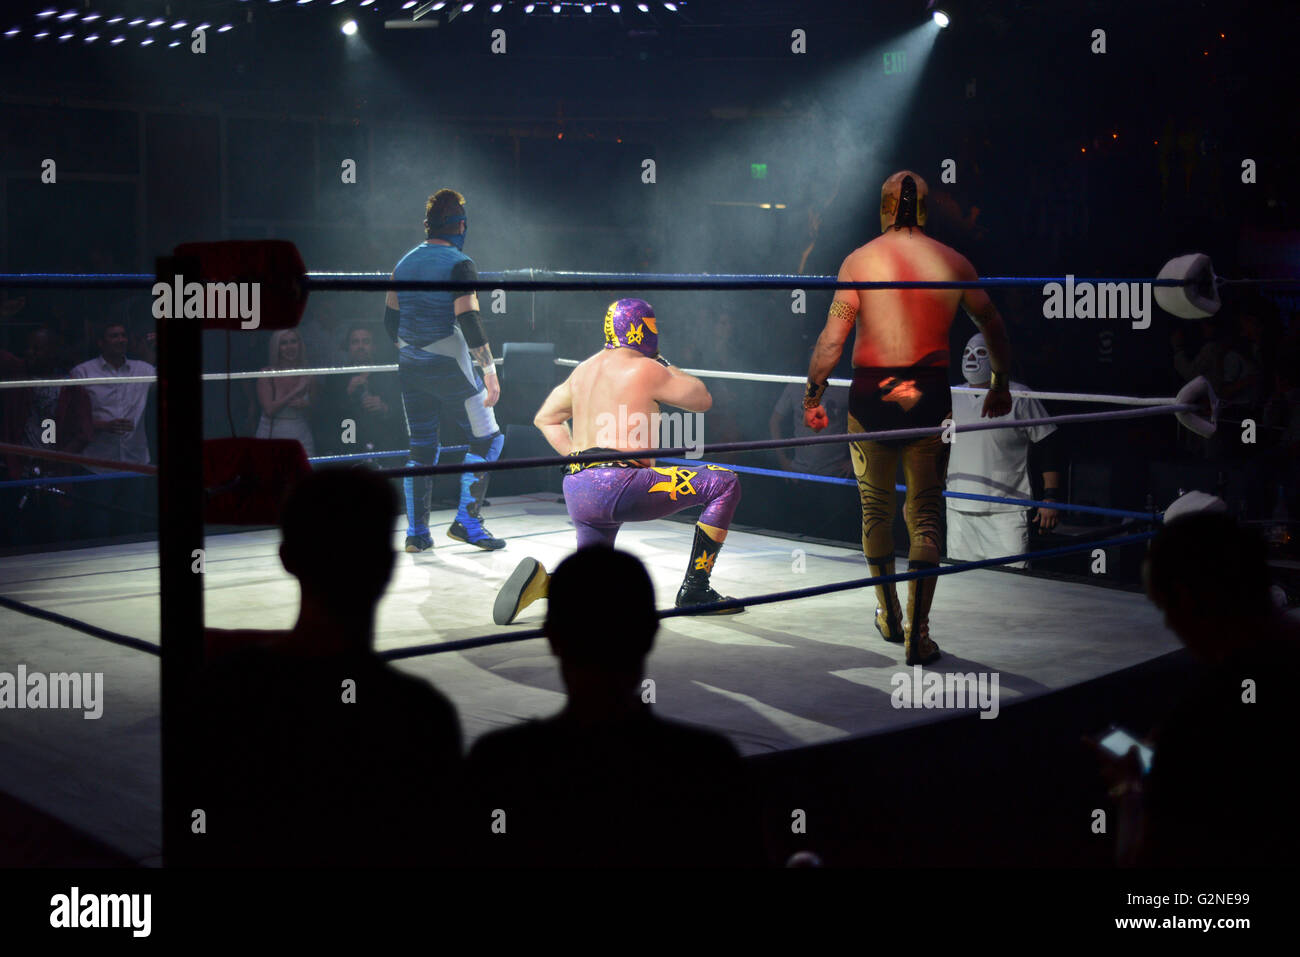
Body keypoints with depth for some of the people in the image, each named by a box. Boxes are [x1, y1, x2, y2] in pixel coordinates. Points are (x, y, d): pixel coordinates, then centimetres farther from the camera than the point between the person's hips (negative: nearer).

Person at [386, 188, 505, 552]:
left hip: (412, 371, 7)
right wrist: (489, 370, -20)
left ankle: (416, 532, 11)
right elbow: (469, 321, -20)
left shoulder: (404, 263, 10)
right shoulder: (459, 264, -11)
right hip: (452, 369, -7)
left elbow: (390, 320, 15)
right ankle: (467, 521, 0)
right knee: (486, 439, 5)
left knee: (421, 448, 12)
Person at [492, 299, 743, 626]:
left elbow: (545, 418, 29)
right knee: (724, 484, 0)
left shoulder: (584, 370, 18)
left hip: (577, 489, 8)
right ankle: (694, 590, 3)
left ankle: (540, 580, -6)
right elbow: (702, 400, 8)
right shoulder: (645, 369, -4)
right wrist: (665, 365, 20)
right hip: (617, 484, -8)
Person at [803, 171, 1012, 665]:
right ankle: (918, 634, 1)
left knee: (875, 509, 16)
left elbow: (832, 337, -8)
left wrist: (813, 396, 0)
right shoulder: (952, 262, 3)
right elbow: (993, 327, 13)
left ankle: (889, 616, 28)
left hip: (870, 394, -1)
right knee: (925, 513, 7)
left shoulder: (859, 261, -3)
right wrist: (1000, 384, 25)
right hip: (931, 396, 1)